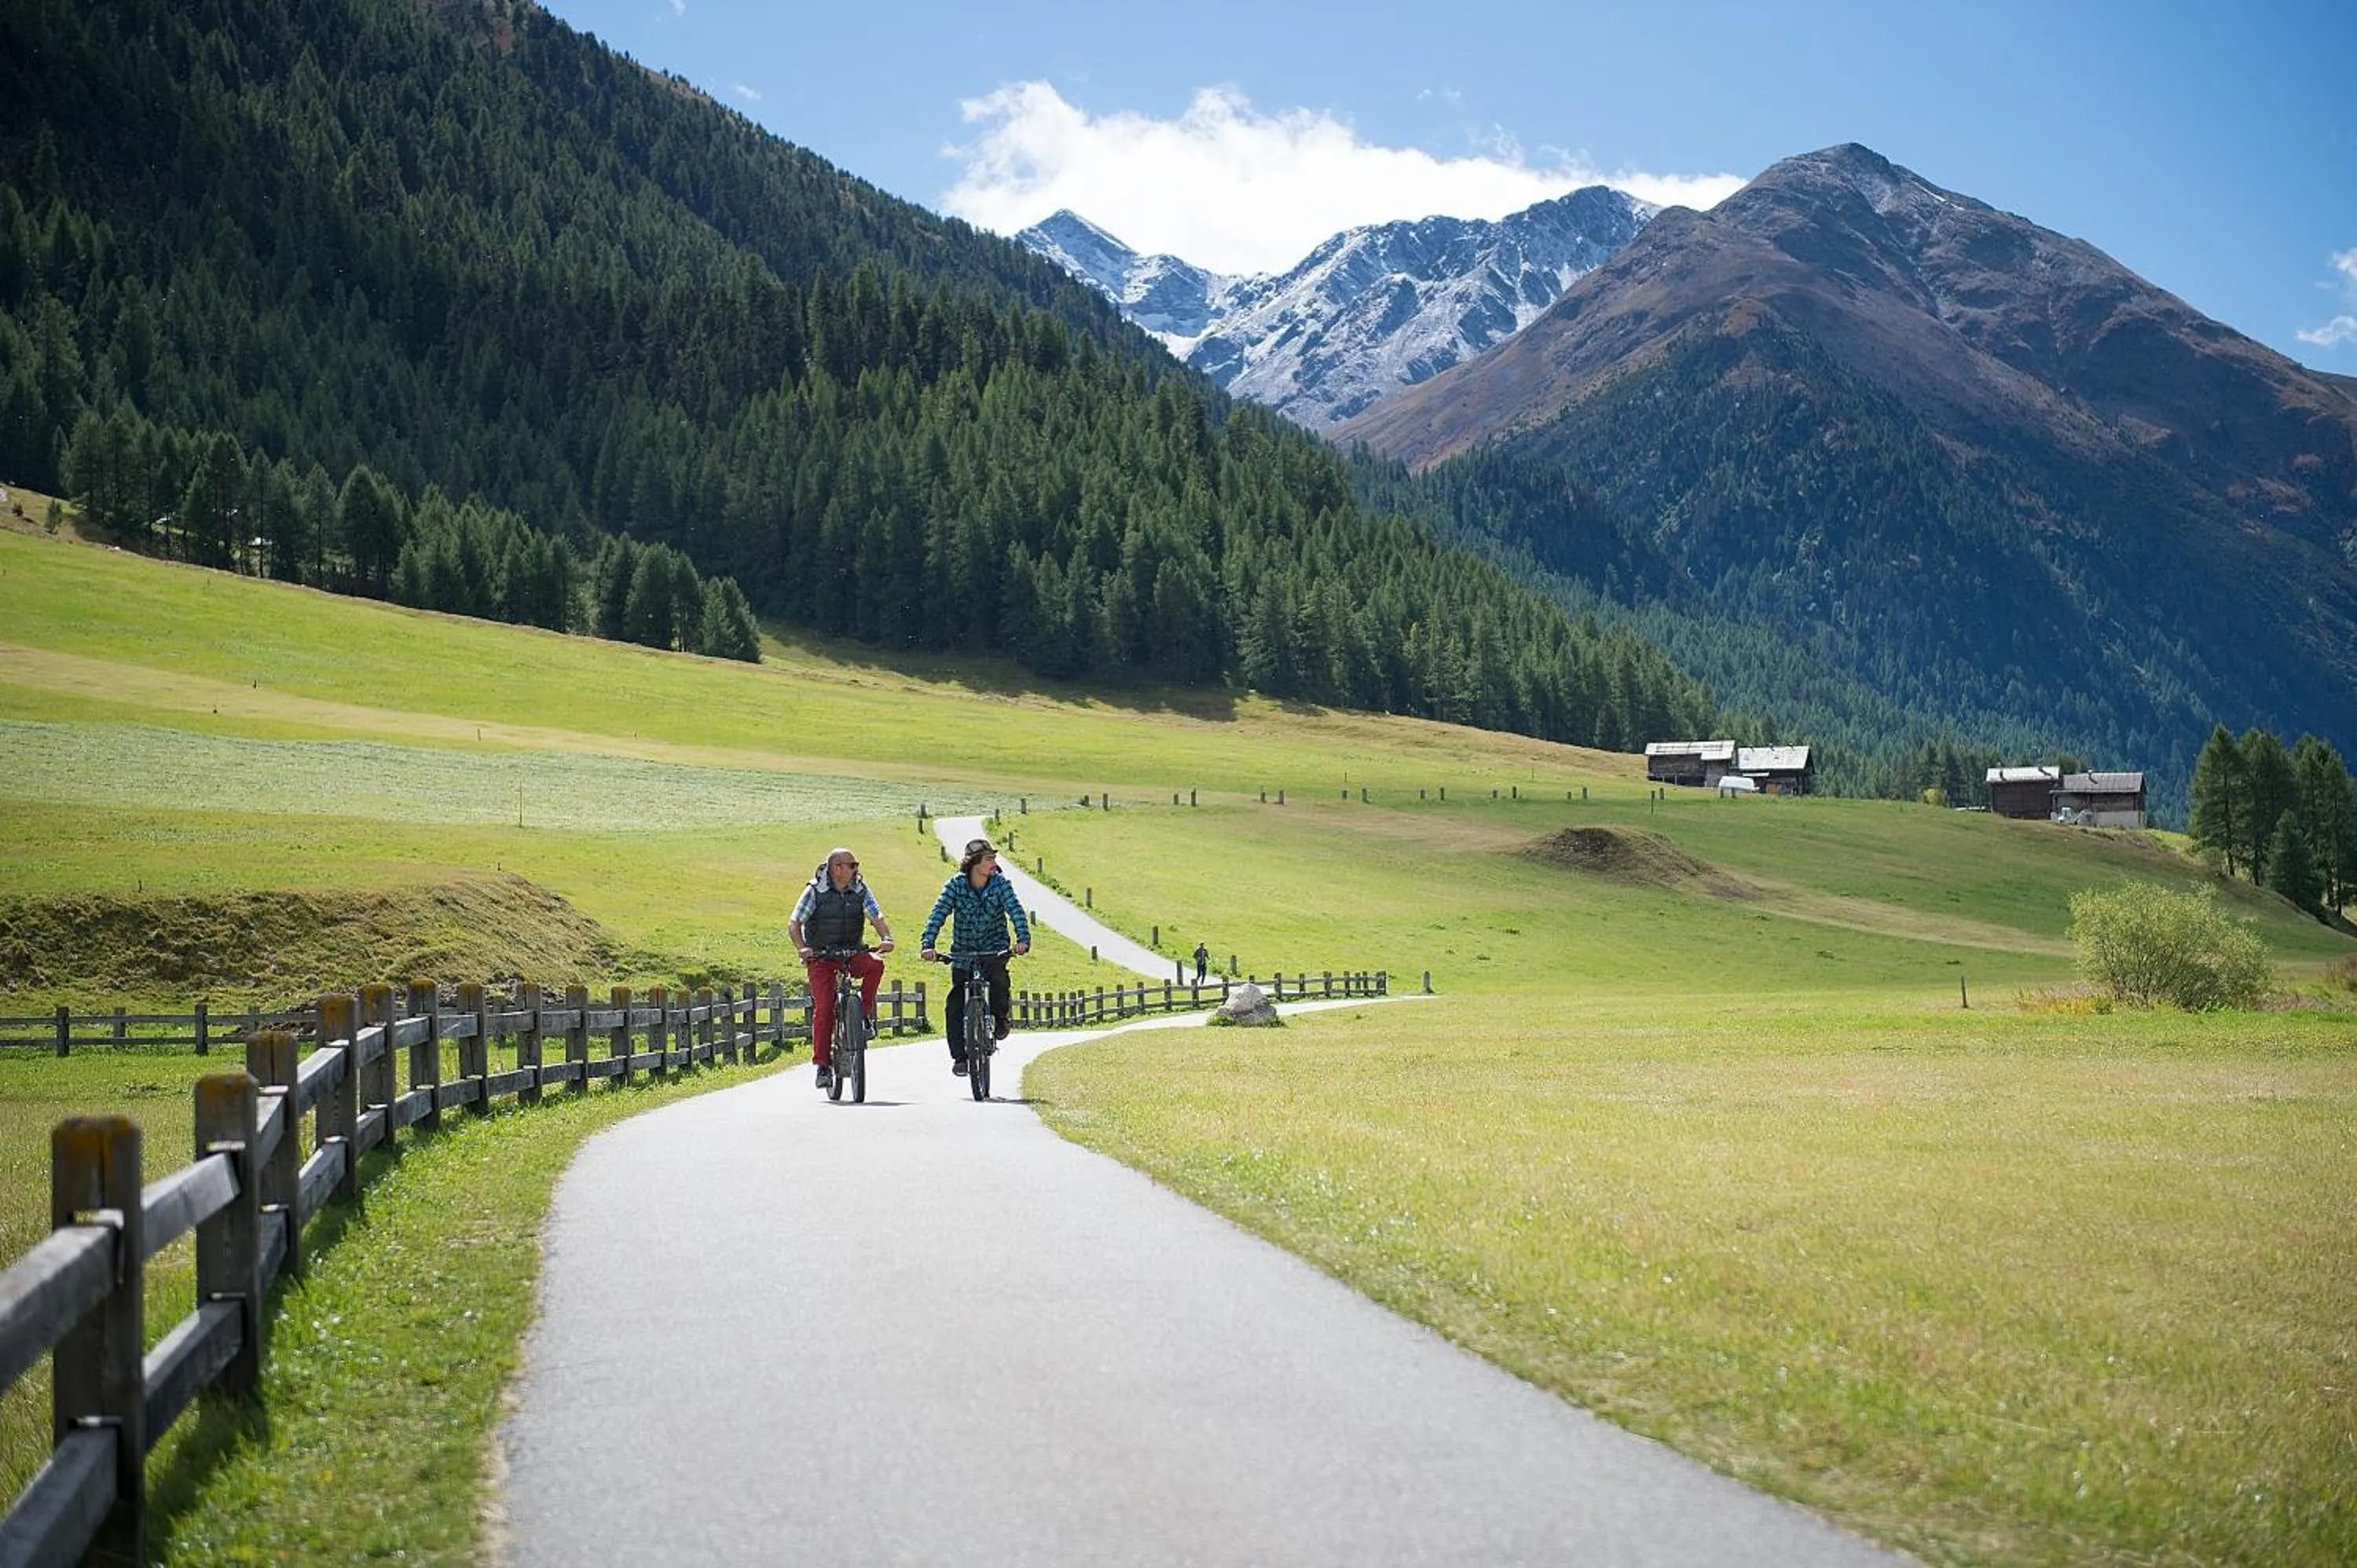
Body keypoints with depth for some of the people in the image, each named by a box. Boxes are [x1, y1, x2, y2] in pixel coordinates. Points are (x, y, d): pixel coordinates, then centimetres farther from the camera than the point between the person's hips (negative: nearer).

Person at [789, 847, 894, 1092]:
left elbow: (877, 917, -9)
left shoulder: (861, 891, 1)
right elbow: (794, 924, -11)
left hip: (852, 954, 2)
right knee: (823, 1007, -13)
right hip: (821, 957, -2)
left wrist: (886, 938, -30)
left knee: (875, 964, -30)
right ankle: (822, 1064, -5)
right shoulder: (815, 891, -6)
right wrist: (801, 948, -29)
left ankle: (865, 1012, -9)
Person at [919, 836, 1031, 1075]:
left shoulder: (1000, 883, -9)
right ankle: (960, 1057, 11)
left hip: (994, 949, -1)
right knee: (956, 1006, -5)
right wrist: (928, 944, -32)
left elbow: (1016, 911, -21)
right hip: (963, 953, 1)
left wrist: (1023, 939, -39)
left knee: (997, 977, -32)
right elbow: (938, 914, -18)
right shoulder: (956, 885, -9)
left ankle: (1000, 1018, -2)